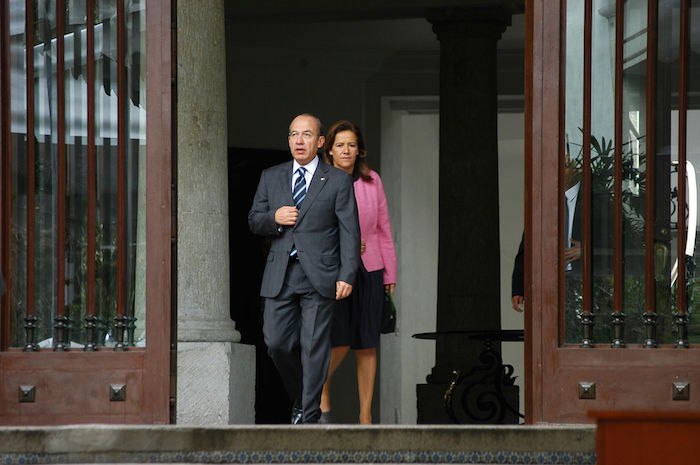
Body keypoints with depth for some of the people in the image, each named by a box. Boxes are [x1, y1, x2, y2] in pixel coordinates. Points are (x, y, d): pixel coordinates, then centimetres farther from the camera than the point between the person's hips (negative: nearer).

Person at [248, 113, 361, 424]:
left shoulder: (338, 181, 2)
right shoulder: (271, 177, 12)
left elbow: (350, 232, -1)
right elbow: (254, 221, 13)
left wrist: (347, 276, -10)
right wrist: (274, 218, -10)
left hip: (319, 277, -3)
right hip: (280, 276, 3)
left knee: (314, 346, -2)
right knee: (276, 342, -2)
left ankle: (309, 413, 3)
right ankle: (299, 398, 20)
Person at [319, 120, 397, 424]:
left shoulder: (372, 181, 8)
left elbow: (383, 228, 11)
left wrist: (390, 273, 9)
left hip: (369, 271, 3)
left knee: (367, 346, 2)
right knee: (340, 342, -12)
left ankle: (366, 416, 8)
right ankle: (321, 391, 16)